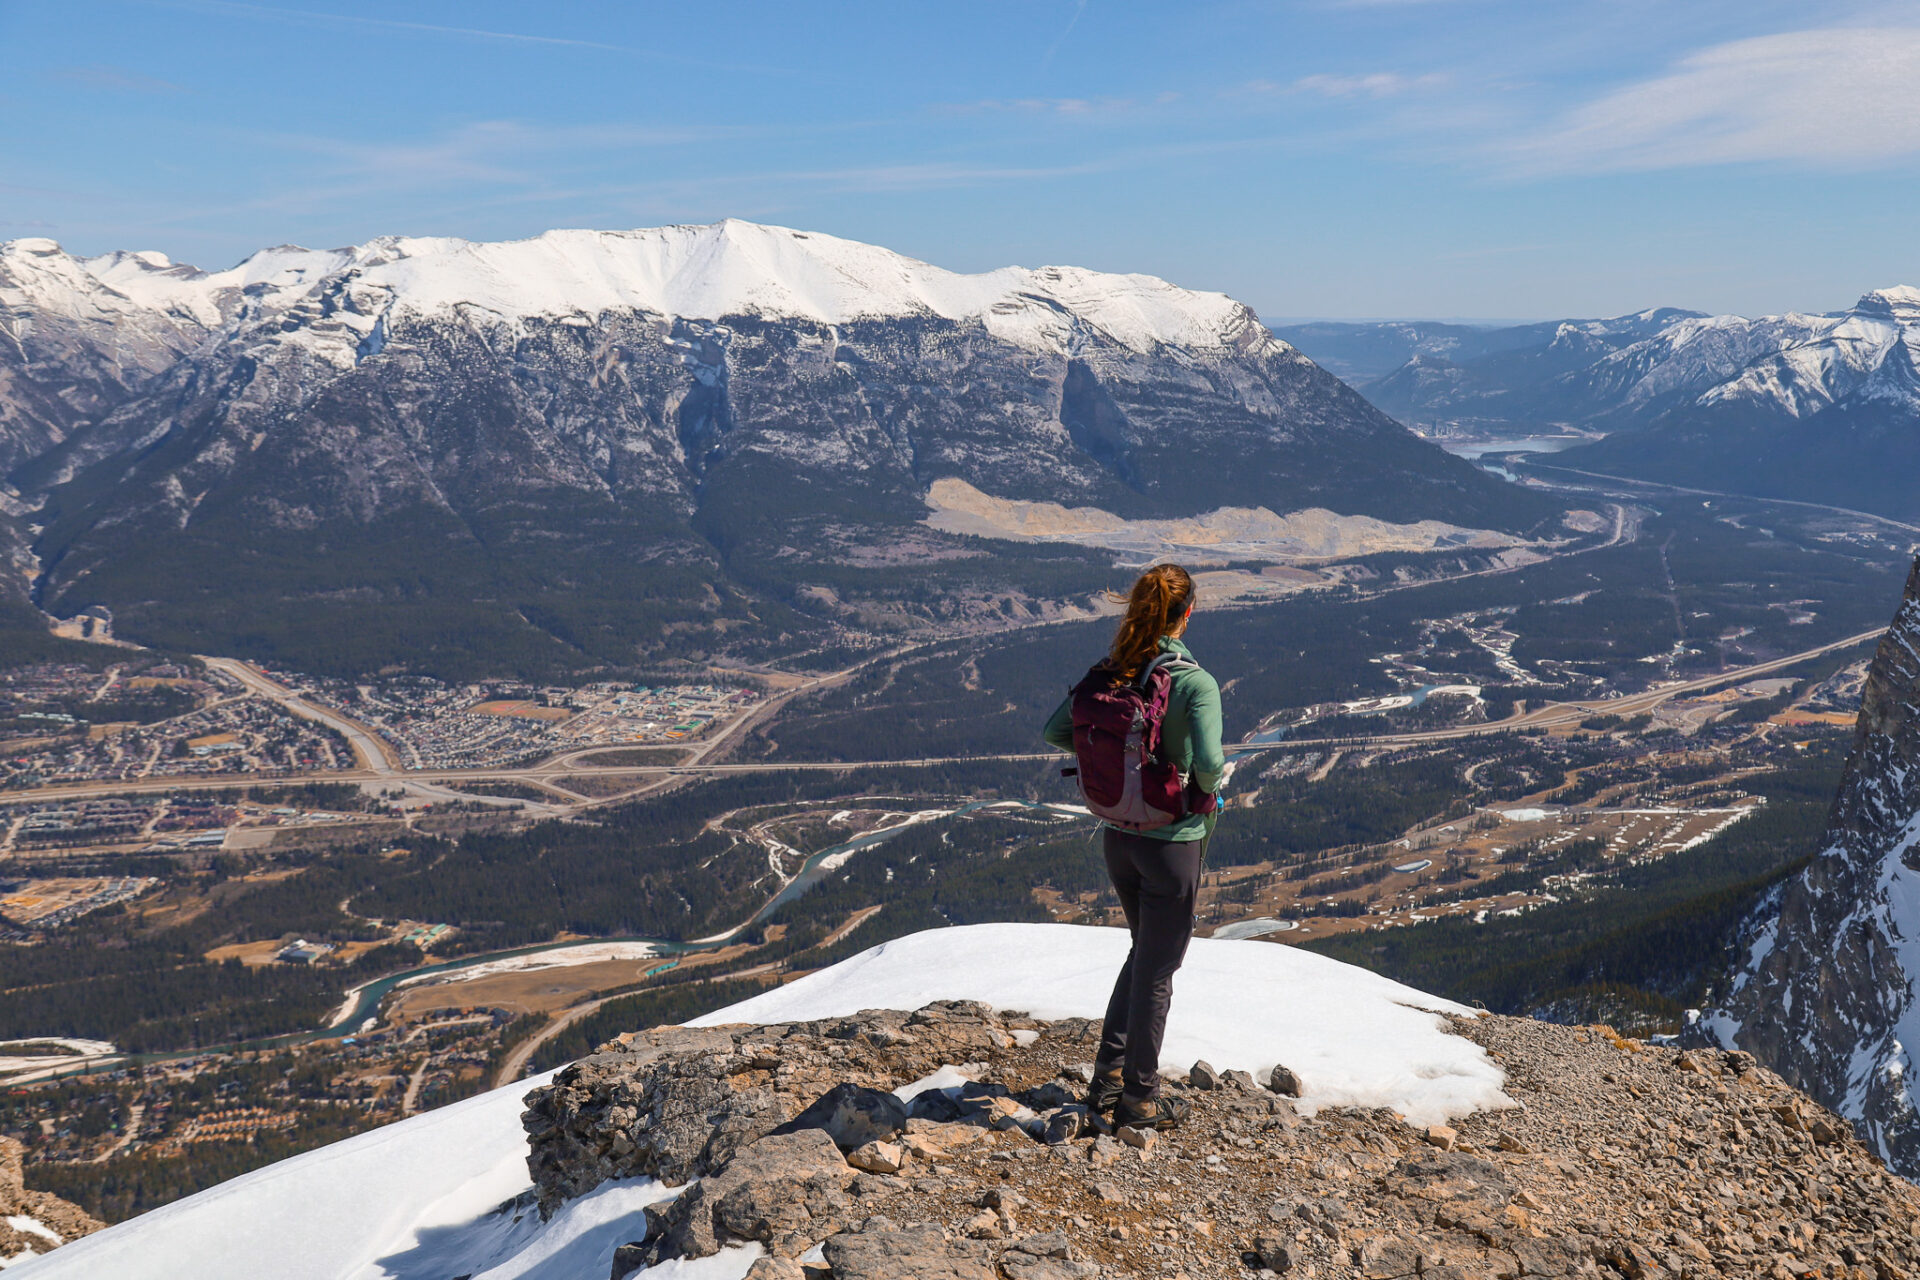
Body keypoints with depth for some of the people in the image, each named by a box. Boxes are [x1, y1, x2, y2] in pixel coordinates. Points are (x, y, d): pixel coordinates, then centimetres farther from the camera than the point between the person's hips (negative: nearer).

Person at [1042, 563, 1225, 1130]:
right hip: (1173, 840, -6)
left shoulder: (1110, 669, -2)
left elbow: (1056, 732, 1)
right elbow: (1209, 763, -29)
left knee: (1145, 952, 26)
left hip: (1117, 834, 6)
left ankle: (1108, 1073, 31)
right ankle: (1139, 1098, 22)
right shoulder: (1196, 683, -19)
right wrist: (1212, 783, -6)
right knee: (1157, 969, 9)